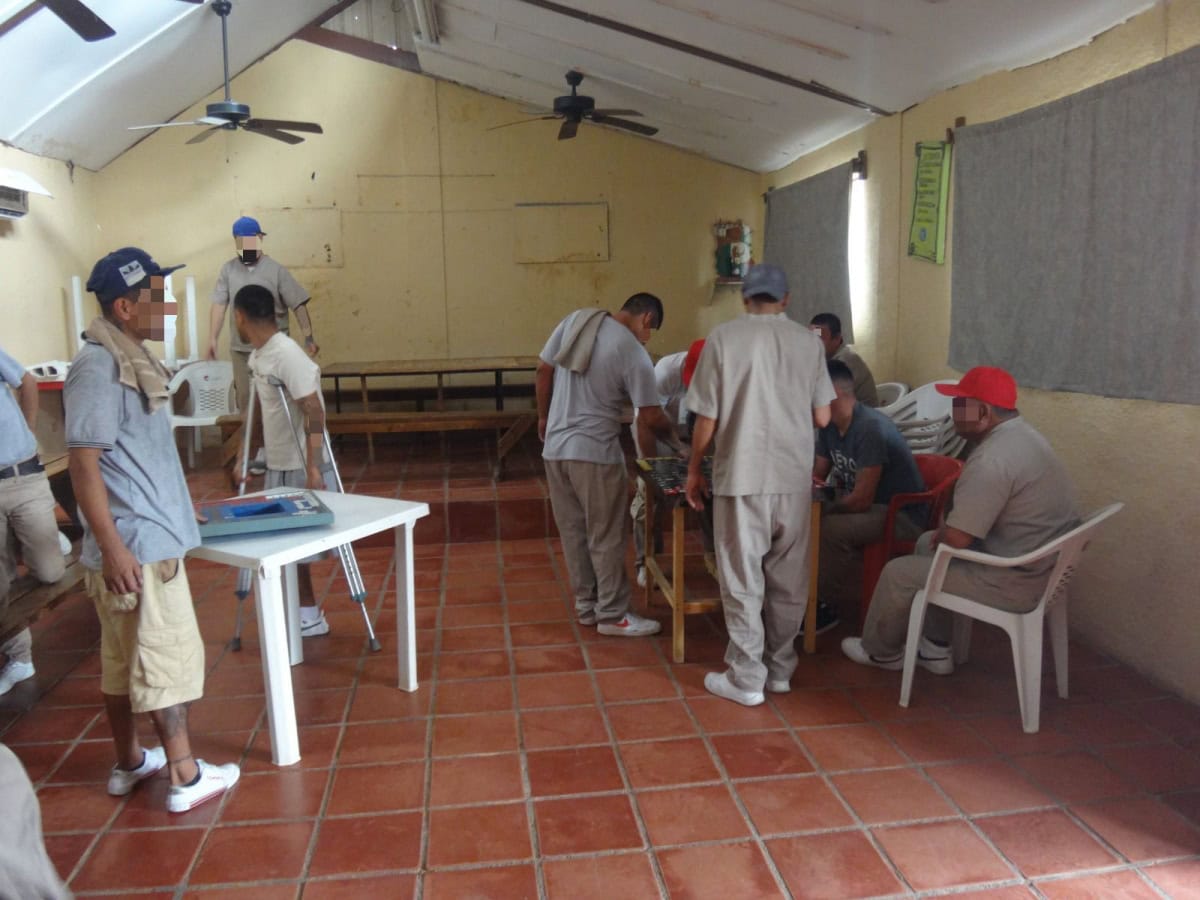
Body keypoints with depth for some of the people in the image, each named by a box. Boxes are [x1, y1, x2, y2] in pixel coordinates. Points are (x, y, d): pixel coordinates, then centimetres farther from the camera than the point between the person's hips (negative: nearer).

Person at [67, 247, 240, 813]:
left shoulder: (131, 359, 11)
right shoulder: (99, 368, -17)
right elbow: (83, 462, -21)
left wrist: (177, 508, 25)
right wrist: (112, 546, -23)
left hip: (150, 536, 9)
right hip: (135, 544, -9)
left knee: (124, 657, 17)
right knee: (168, 655, -1)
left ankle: (129, 763, 30)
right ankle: (185, 776, 10)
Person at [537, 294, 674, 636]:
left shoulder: (576, 319, 5)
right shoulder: (634, 353, -12)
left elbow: (543, 372, 9)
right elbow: (651, 418, -9)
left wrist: (544, 417, 21)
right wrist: (671, 434, 12)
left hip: (555, 448, 7)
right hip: (595, 453, -7)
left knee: (573, 531, 14)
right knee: (606, 538, 5)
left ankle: (587, 606, 25)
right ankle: (612, 615, 13)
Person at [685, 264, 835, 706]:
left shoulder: (724, 337, -5)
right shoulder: (808, 341, 3)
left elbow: (706, 419, -6)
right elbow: (822, 417, 4)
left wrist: (694, 470, 7)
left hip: (741, 477, -3)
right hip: (794, 477, 3)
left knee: (743, 581, 6)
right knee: (788, 579, 15)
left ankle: (746, 679, 14)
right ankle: (780, 668, 27)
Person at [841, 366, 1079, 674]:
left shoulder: (993, 458, -27)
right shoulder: (1022, 435, 7)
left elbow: (956, 538, -26)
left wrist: (941, 536, -3)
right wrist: (943, 534, 8)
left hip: (1015, 582, -10)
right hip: (1044, 565, 10)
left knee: (899, 572, 2)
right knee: (926, 543, 23)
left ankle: (881, 652, 28)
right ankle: (935, 649, 31)